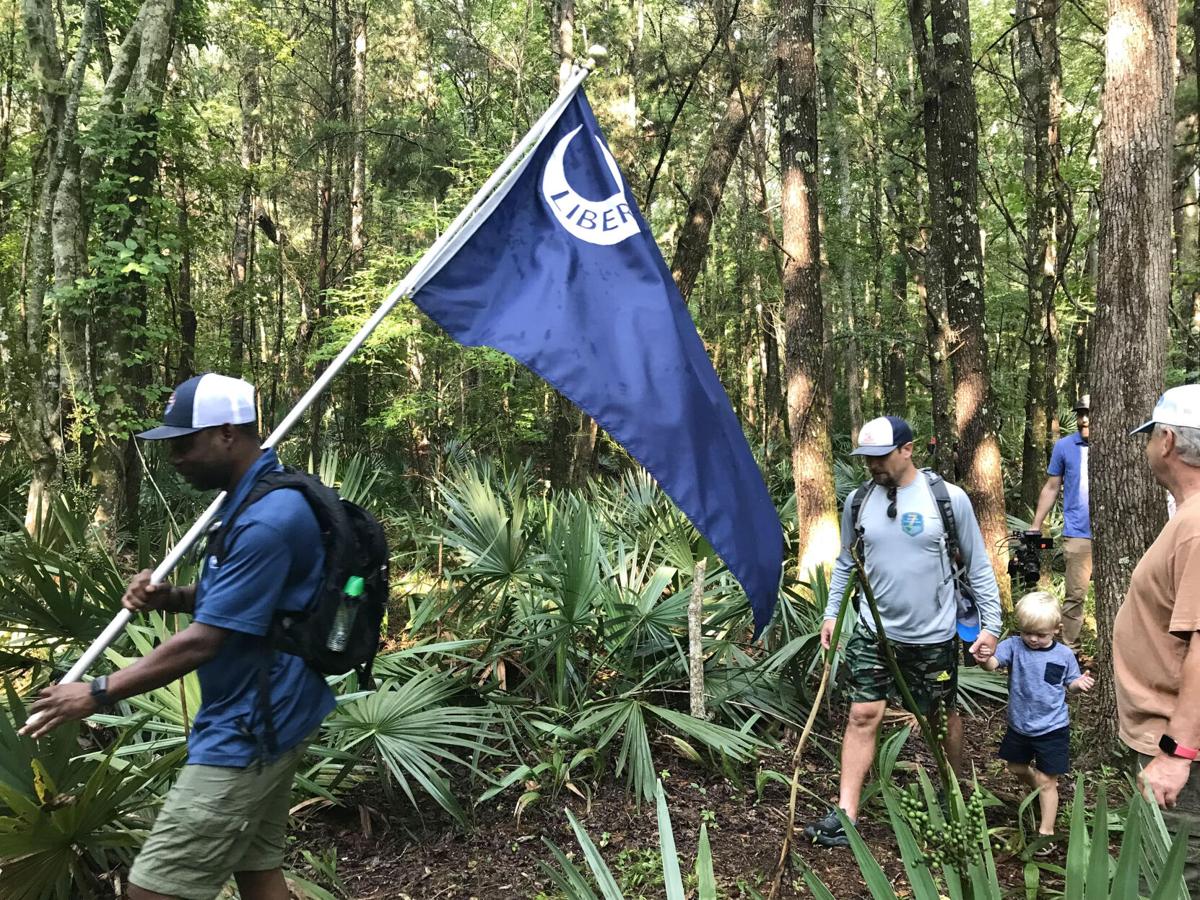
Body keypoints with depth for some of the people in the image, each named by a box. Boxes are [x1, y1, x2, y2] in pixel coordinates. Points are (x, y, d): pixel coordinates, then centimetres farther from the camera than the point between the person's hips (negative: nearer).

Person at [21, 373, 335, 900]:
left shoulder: (267, 520, -25)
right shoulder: (252, 500, 9)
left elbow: (203, 641, -23)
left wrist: (99, 694, -15)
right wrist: (168, 597, 1)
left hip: (248, 732, -10)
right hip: (261, 722, 10)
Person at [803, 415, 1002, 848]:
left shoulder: (949, 498, -10)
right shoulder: (857, 501, -2)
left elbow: (978, 566, -2)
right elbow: (846, 563, 10)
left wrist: (991, 623, -4)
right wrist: (832, 612, 3)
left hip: (934, 636, -1)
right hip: (873, 631, 2)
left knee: (941, 716, 15)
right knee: (863, 715, -3)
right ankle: (844, 817, 0)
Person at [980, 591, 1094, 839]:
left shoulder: (1064, 655, -10)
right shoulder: (1014, 645, -14)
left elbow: (1069, 684, 7)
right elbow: (993, 663, -31)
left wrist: (1080, 683, -16)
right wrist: (984, 659, -54)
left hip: (1052, 729, -3)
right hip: (1019, 726, 3)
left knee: (1046, 782, 3)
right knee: (1017, 768, 24)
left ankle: (1046, 831, 18)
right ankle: (1040, 789, 54)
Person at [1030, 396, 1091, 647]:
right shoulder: (1064, 446, 4)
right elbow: (1052, 488, 9)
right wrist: (1034, 528, 8)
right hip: (1078, 534, -1)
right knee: (1075, 595, 0)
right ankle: (1069, 650, 8)